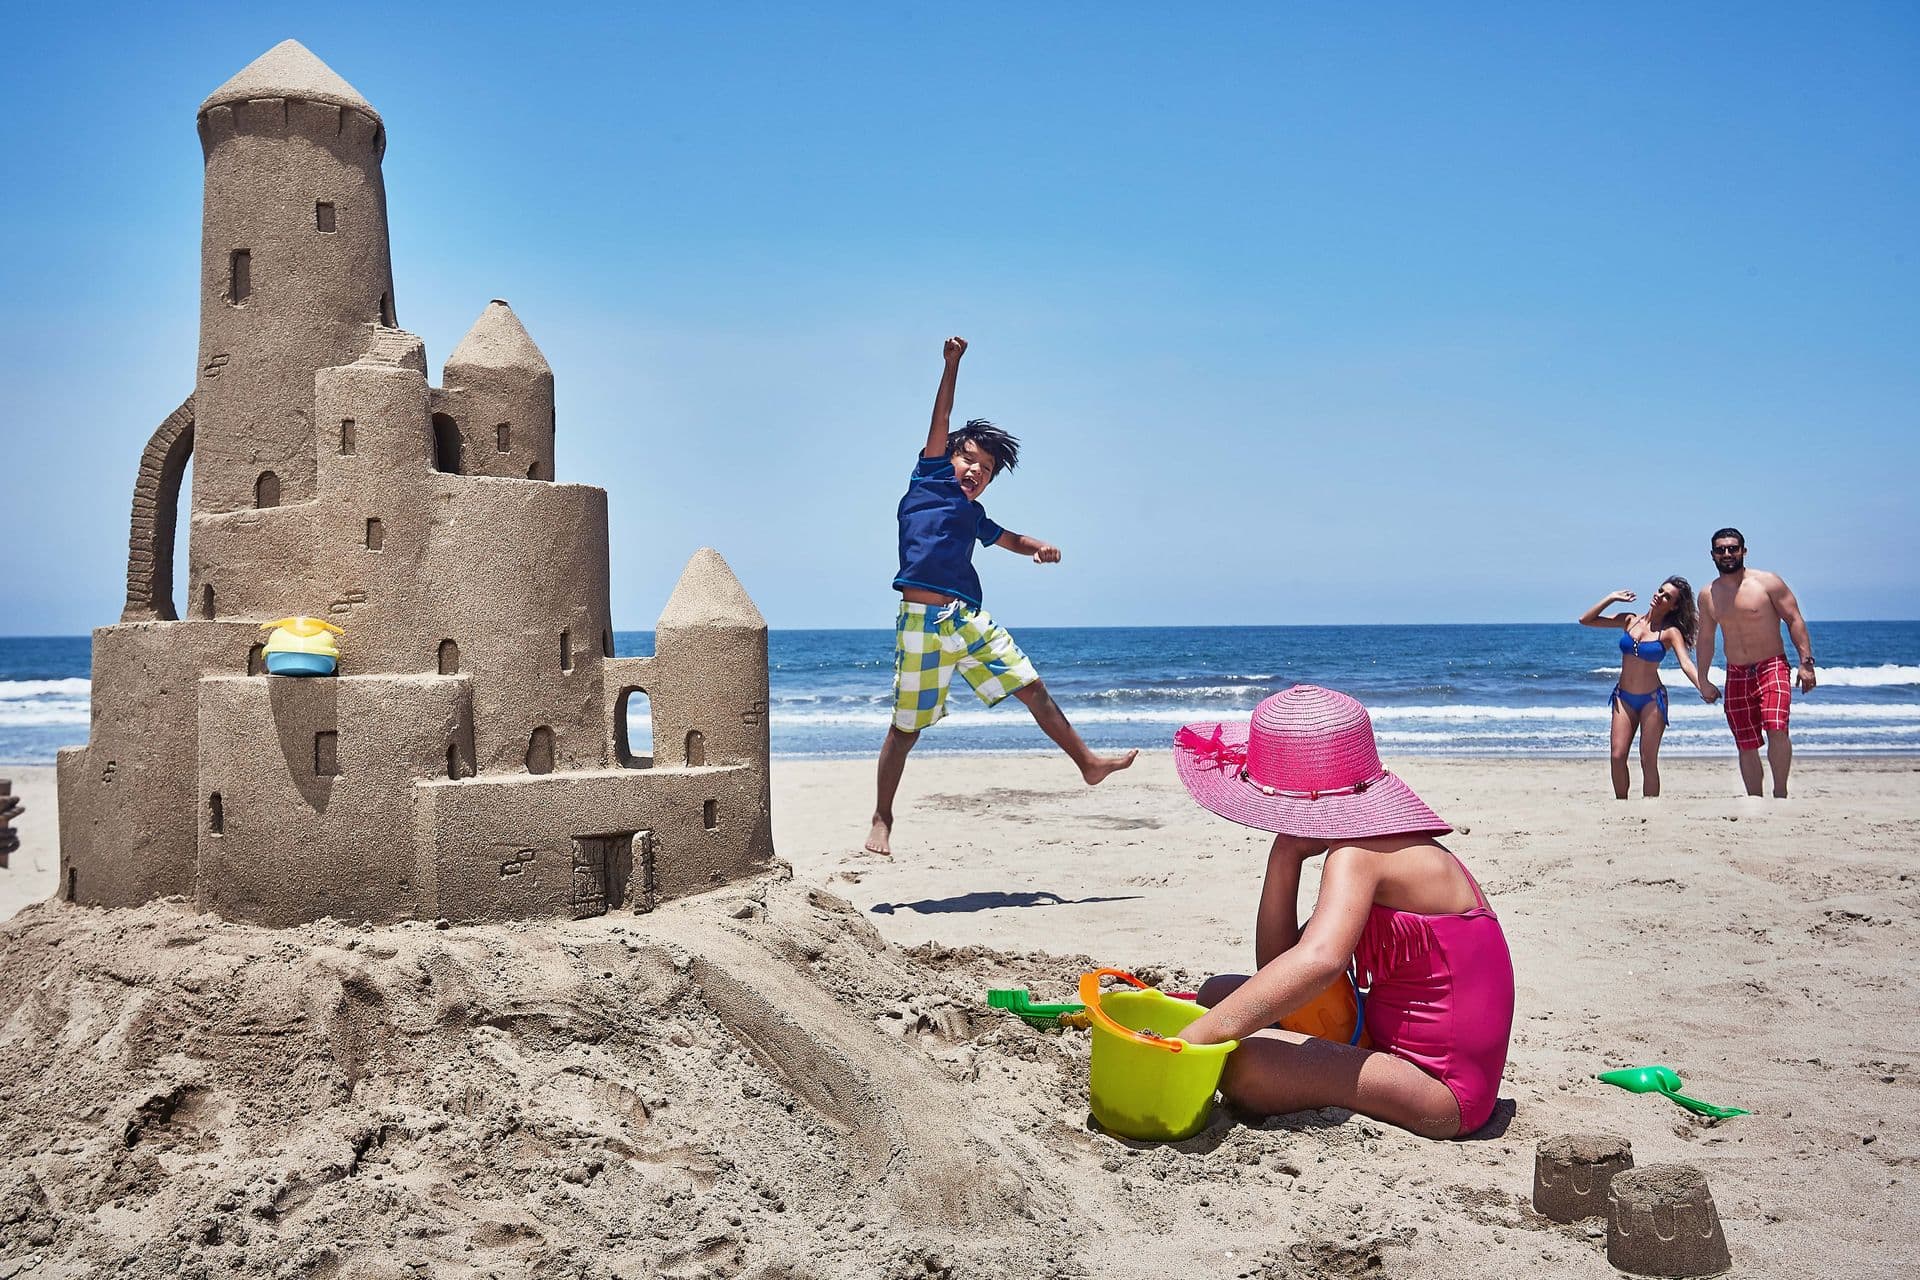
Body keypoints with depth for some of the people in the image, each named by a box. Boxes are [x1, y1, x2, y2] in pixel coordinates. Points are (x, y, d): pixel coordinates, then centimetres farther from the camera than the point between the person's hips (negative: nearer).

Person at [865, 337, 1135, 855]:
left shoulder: (972, 514, 20)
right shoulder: (930, 479, 6)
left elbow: (1005, 537, 34)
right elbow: (941, 419, 2)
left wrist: (1040, 547, 15)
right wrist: (952, 364, -2)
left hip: (969, 620, 6)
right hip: (921, 622, -6)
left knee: (1031, 687, 8)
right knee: (906, 726, 0)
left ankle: (1088, 762, 21)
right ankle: (881, 821, 11)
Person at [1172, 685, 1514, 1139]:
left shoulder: (1358, 855, -19)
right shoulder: (1378, 844, 11)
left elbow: (1318, 959, -41)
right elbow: (1277, 964, 7)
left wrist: (1191, 1040, -44)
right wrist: (1284, 857, -6)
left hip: (1442, 1092, -9)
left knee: (1244, 1060, -31)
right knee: (1219, 993, 10)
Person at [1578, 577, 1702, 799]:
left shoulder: (1670, 632, -5)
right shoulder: (1630, 621, 5)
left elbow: (1686, 664, -18)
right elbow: (1585, 620, 8)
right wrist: (1611, 598, 1)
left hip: (1652, 699, -3)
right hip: (1623, 697, 3)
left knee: (1648, 760, -2)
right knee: (1618, 756, -5)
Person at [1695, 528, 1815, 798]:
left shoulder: (1767, 582, -4)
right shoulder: (1708, 595, 7)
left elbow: (1794, 620, -4)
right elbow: (1706, 639, 15)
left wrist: (1806, 662, -11)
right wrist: (1703, 679, 11)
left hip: (1772, 667, -4)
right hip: (1736, 675, 4)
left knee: (1777, 730, -24)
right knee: (1746, 746, 5)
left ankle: (1780, 792, -11)